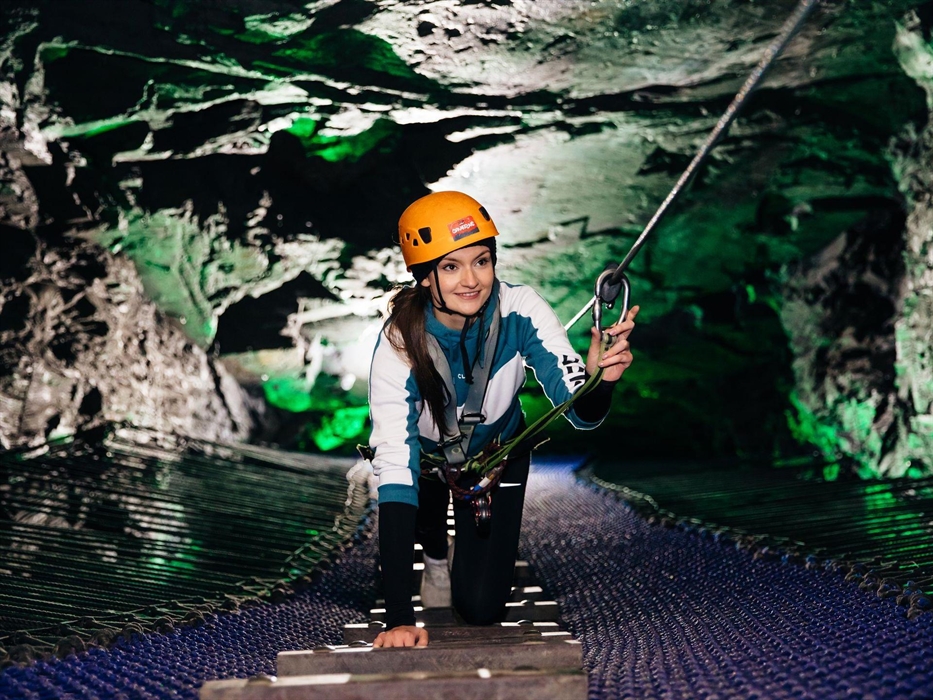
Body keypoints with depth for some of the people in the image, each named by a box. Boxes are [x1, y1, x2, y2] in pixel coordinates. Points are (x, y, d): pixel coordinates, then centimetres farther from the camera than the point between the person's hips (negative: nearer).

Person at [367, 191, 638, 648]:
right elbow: (394, 472, -43)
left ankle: (477, 551, 26)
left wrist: (600, 380, -59)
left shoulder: (521, 312, -32)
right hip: (424, 452, 2)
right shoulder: (400, 343, -37)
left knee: (481, 608, -10)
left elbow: (582, 414, -32)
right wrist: (398, 618, -49)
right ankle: (435, 551, 9)